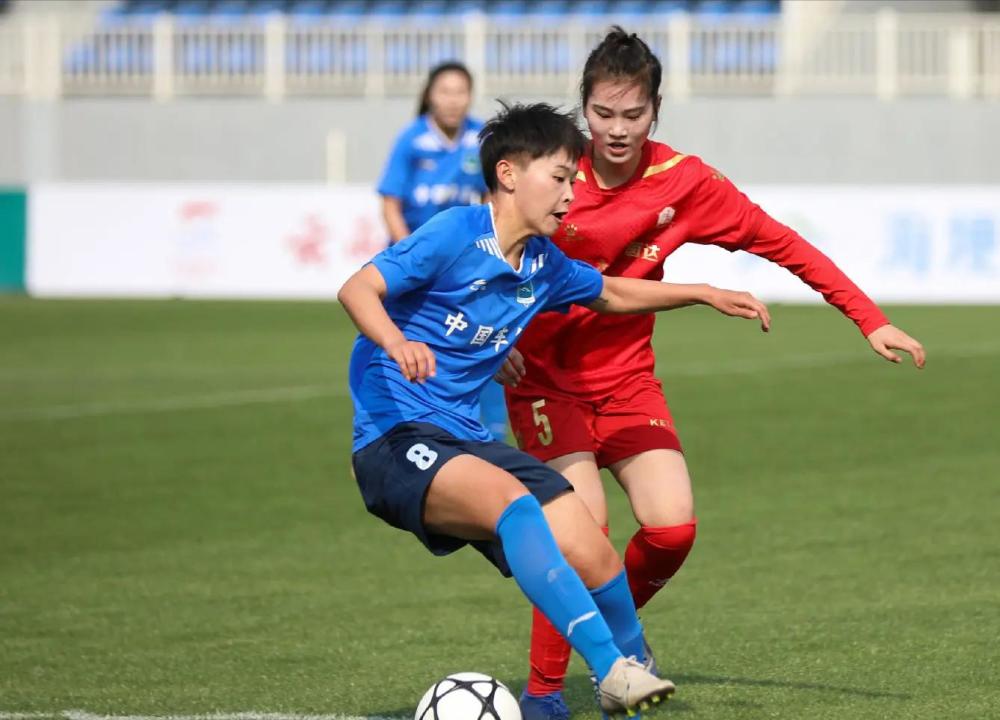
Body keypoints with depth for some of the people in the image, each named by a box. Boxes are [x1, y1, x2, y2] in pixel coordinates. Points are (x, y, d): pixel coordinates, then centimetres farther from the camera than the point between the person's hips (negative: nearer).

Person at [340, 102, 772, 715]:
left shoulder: (545, 265, 12)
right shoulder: (457, 234, -12)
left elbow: (611, 294, 33)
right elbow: (358, 289, -22)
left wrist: (706, 294, 31)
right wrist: (396, 341, -42)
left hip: (467, 439, 8)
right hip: (397, 440, -8)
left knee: (593, 557, -5)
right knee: (514, 501, -36)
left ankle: (632, 671, 23)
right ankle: (612, 670, -41)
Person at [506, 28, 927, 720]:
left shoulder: (683, 182, -9)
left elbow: (779, 243, -4)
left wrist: (870, 320, -7)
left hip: (627, 379, 2)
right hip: (544, 377, -2)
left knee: (671, 528, -15)